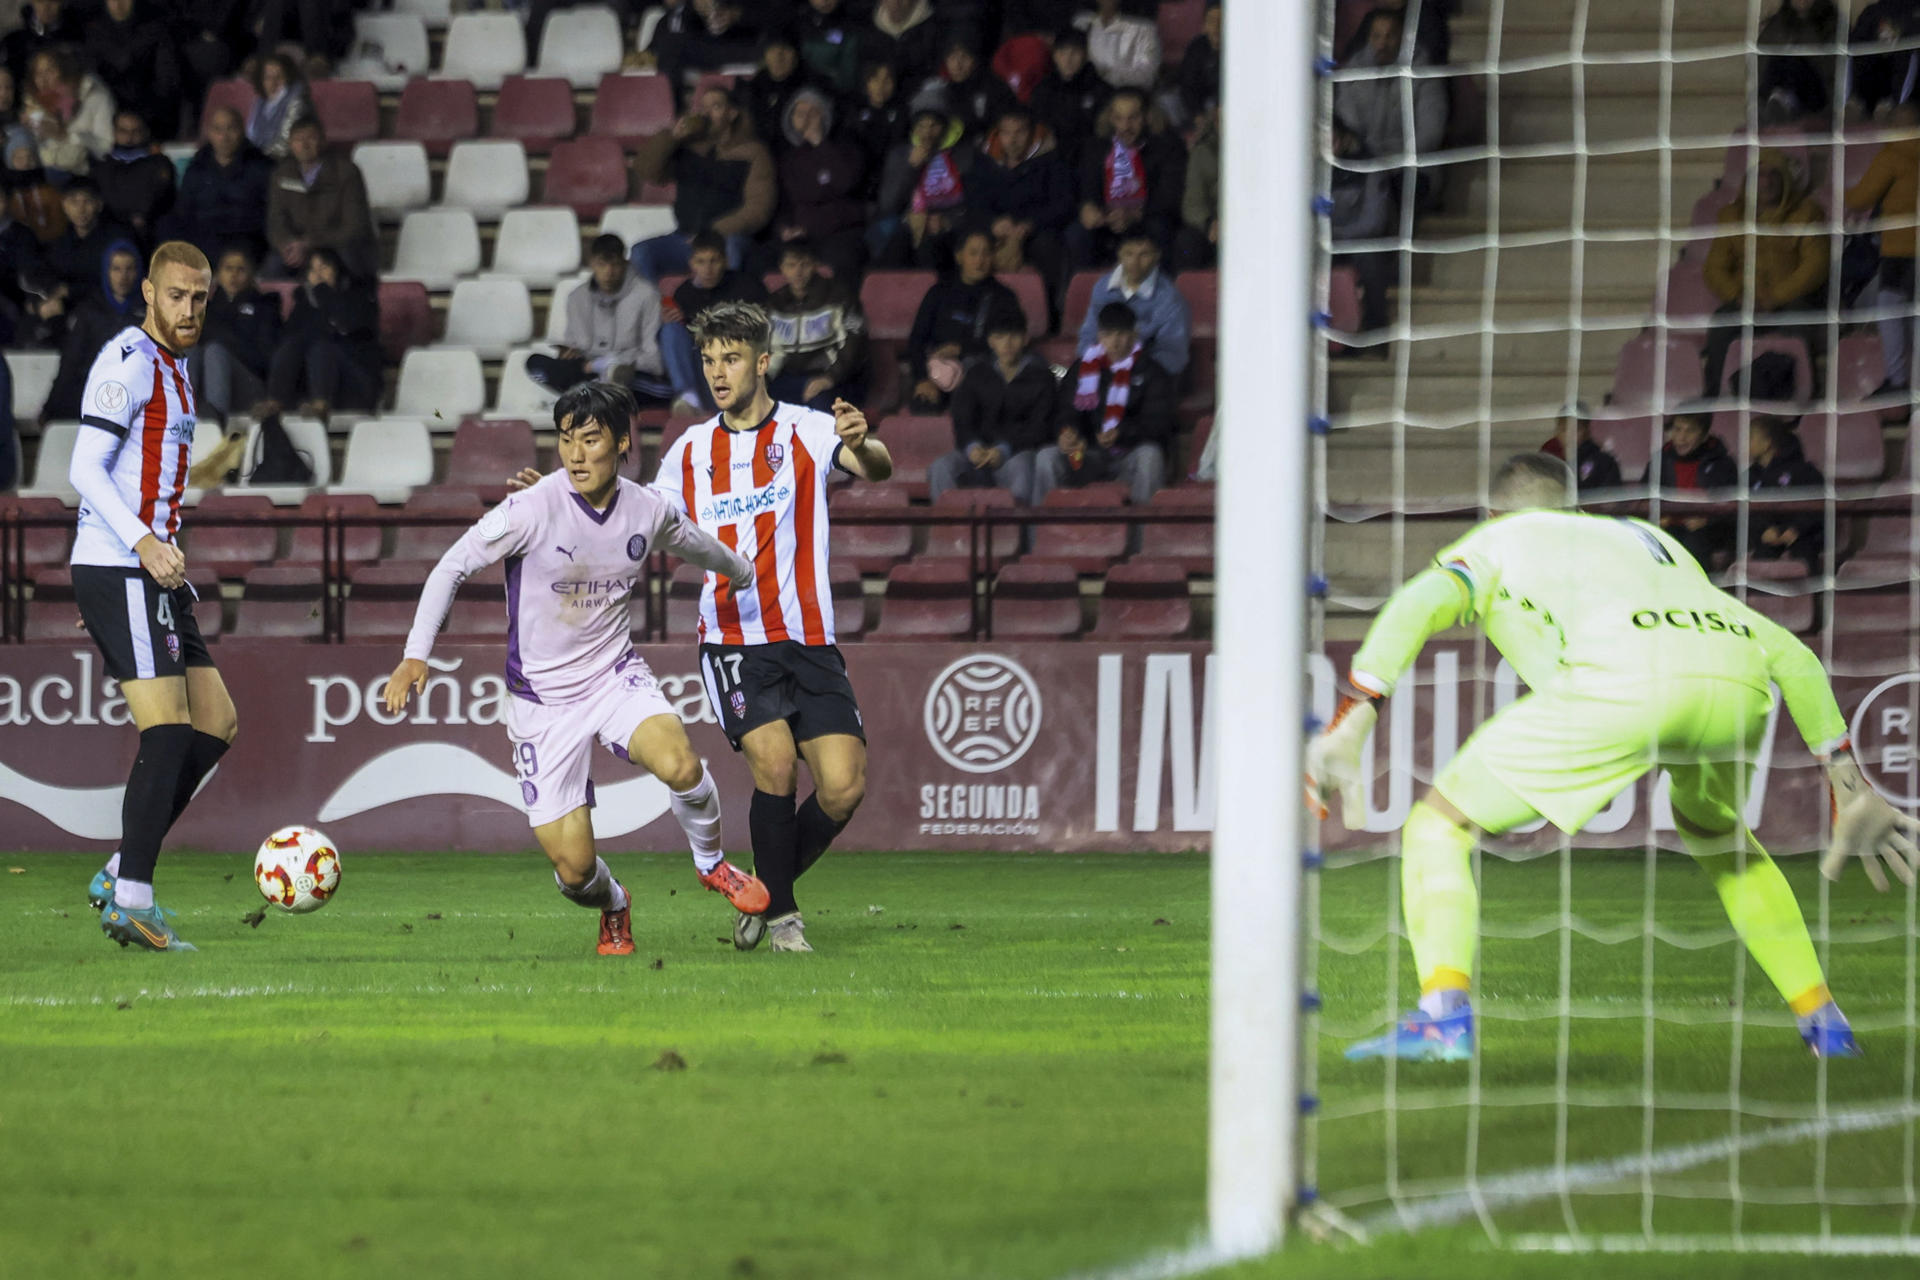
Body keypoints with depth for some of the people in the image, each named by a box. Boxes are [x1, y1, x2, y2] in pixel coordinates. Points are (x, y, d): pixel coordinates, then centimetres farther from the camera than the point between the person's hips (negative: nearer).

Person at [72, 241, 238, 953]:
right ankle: (131, 901, -15)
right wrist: (144, 541, -28)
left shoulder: (174, 366, 20)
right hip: (119, 571, -10)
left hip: (155, 573, 10)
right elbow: (85, 469, -18)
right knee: (168, 733, -15)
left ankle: (119, 877, 10)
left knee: (215, 724, 8)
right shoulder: (128, 362, -10)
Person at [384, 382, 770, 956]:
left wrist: (745, 575, 39)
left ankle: (712, 864, 1)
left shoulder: (651, 511, -4)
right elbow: (452, 567, -10)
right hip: (543, 700, -2)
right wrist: (416, 654, -20)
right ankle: (613, 909, 30)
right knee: (574, 872, -9)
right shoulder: (532, 509, -18)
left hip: (617, 677, 2)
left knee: (679, 764, -32)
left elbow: (699, 546, 20)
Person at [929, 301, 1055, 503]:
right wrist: (972, 447, -14)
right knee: (942, 467, -28)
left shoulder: (1040, 376, 7)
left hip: (1022, 451, -3)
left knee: (1020, 465, -40)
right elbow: (962, 419, 9)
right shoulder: (978, 374, 17)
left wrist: (1004, 450, -18)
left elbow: (1039, 427, -2)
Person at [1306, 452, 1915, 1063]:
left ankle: (1443, 1015, -12)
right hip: (1738, 682, 5)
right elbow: (1791, 655, 39)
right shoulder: (1648, 538, 42)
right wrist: (1850, 788, 42)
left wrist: (1350, 725, -3)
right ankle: (1823, 1020, 33)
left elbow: (1419, 605, 6)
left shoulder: (1492, 544, 30)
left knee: (1437, 826, 9)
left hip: (1621, 679, -5)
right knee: (1714, 831, 37)